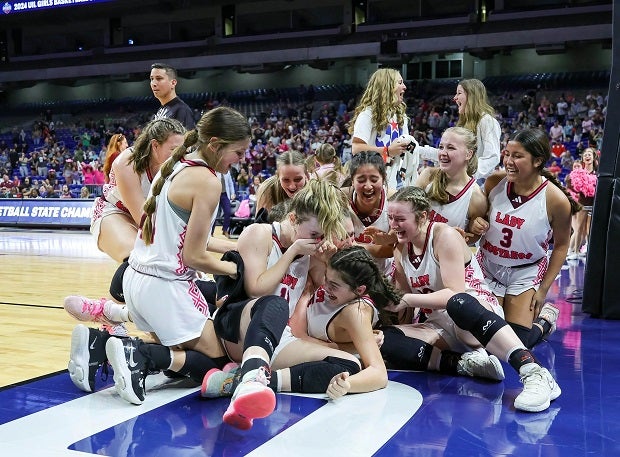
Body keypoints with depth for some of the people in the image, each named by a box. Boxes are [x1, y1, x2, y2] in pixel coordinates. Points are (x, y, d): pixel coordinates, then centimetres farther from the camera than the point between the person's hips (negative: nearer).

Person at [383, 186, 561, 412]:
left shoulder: (445, 236, -11)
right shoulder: (401, 249, 10)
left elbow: (455, 294, -20)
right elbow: (404, 299, 16)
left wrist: (406, 299, -21)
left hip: (477, 307, -6)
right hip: (441, 326, 7)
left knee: (458, 304, -45)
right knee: (385, 340, -21)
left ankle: (534, 373, -53)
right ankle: (465, 363, -26)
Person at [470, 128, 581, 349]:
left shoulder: (556, 200, -20)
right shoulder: (494, 182, -13)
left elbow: (561, 246, -5)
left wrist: (543, 289, -5)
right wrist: (475, 225, -18)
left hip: (526, 274, -3)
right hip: (487, 267, 3)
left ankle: (545, 317, 23)